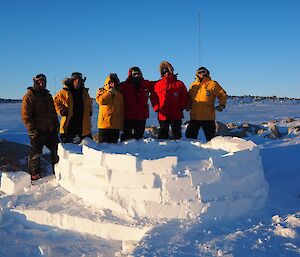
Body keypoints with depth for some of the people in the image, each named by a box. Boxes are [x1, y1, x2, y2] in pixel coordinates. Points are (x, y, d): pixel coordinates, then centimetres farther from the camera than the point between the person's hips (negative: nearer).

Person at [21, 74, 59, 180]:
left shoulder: (48, 96, 14)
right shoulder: (28, 97, -8)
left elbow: (53, 112, 23)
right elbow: (26, 116, -13)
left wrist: (56, 124, 15)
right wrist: (31, 129, -19)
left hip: (51, 129, 7)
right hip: (37, 131, -7)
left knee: (56, 149, 12)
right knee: (35, 153, 1)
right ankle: (34, 173, 16)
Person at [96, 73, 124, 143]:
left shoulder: (120, 94, 16)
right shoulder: (102, 91, 6)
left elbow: (122, 108, 18)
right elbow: (100, 100, -15)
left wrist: (122, 121, 12)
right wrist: (110, 92, -10)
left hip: (116, 124, 3)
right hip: (105, 122, -3)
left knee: (114, 143, 7)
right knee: (103, 143, -3)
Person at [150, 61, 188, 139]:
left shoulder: (179, 84, 3)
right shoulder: (158, 84, 5)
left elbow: (184, 97, 5)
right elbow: (153, 97, 9)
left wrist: (181, 107, -6)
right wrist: (156, 107, -3)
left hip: (176, 115, -1)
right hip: (163, 115, 1)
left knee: (176, 135, 6)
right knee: (163, 134, 9)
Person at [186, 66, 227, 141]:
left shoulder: (212, 84, -3)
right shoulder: (193, 85, 10)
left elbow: (222, 94, 0)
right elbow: (189, 97, 25)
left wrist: (222, 105, -12)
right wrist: (188, 105, 9)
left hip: (208, 117, -4)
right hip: (194, 117, 4)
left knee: (210, 137, 4)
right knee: (190, 135, 11)